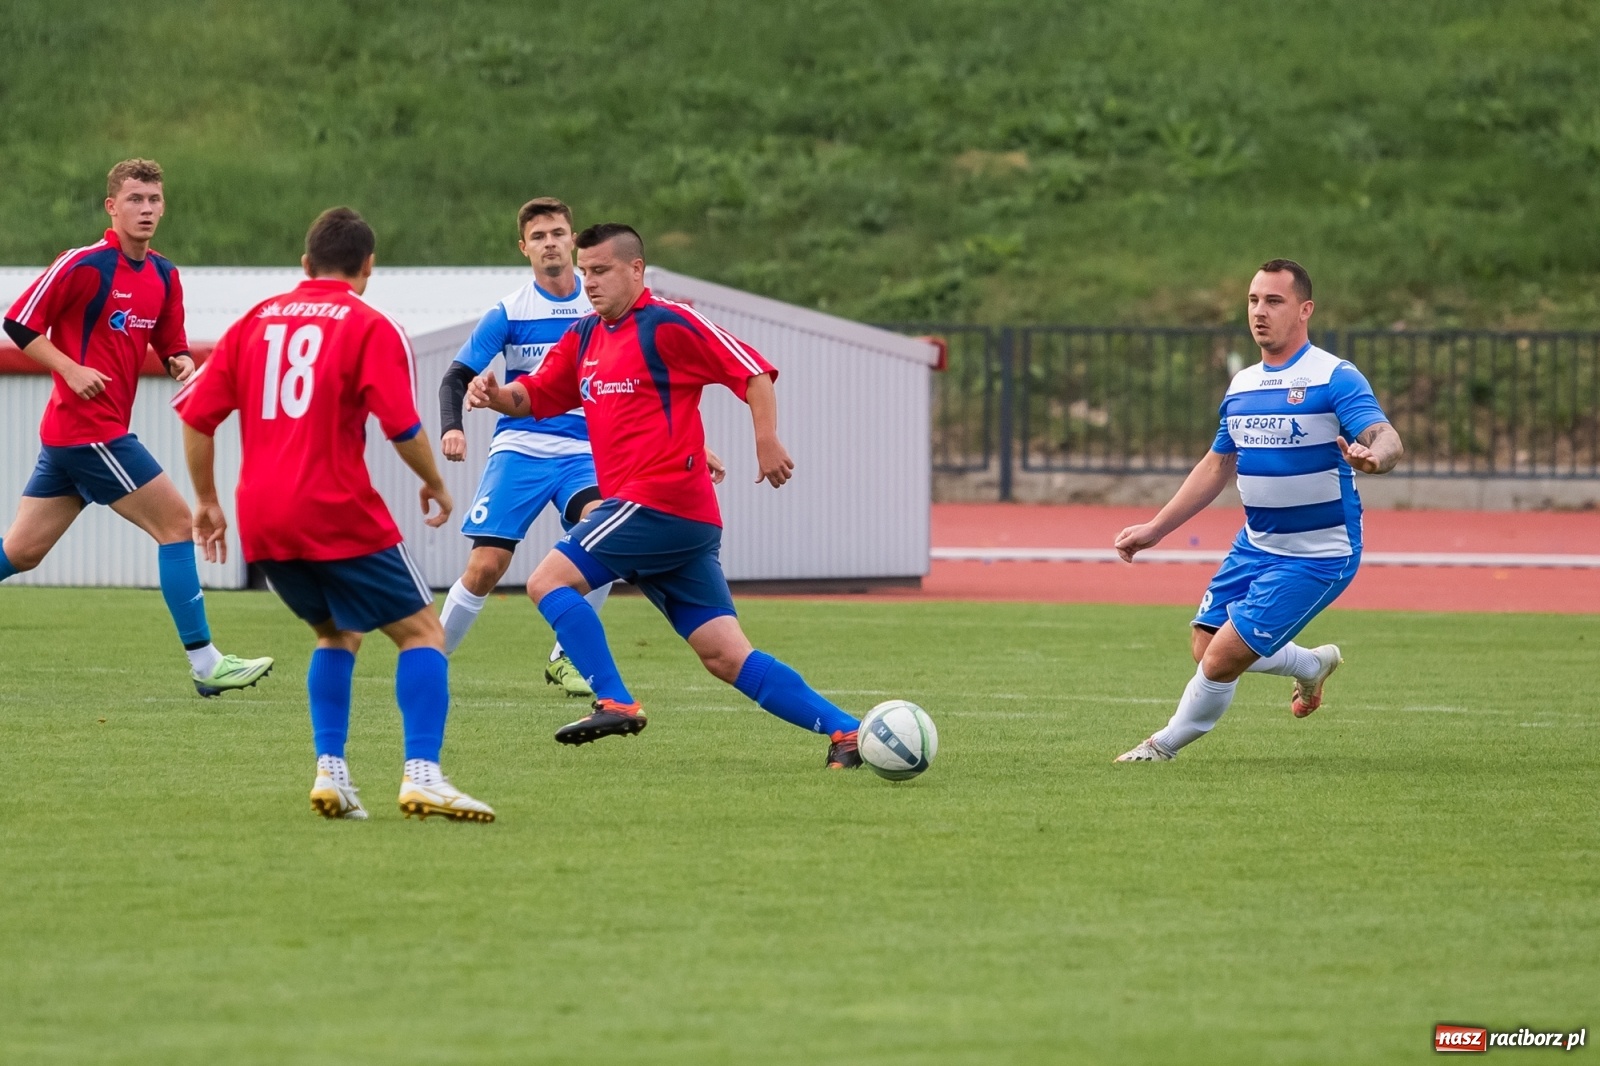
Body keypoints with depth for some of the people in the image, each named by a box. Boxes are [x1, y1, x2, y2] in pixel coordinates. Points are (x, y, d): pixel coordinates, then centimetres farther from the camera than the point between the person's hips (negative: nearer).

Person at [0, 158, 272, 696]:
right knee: (176, 522, -7)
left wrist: (184, 365, -3)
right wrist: (72, 369, -18)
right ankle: (204, 663, -4)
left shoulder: (163, 276, 11)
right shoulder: (85, 265, -12)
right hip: (91, 427, -8)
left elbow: (171, 346, 19)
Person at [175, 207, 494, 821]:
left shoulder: (256, 321, 13)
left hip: (262, 520, 6)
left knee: (337, 632, 25)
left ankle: (330, 772, 11)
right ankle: (422, 776, -12)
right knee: (422, 631, 5)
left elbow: (197, 412, 10)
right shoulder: (369, 327, -2)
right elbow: (402, 427, -11)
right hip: (337, 514, -6)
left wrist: (207, 501, 19)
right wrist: (435, 485, 6)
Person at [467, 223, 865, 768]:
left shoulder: (666, 324, -6)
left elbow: (752, 371, -7)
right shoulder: (584, 337, 19)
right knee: (726, 656, 3)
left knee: (548, 580, -10)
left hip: (660, 500, -9)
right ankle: (845, 732, 0)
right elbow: (533, 396, 22)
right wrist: (495, 394, 0)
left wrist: (767, 442, -17)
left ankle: (615, 703, -15)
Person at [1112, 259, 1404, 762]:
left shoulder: (1334, 378, -15)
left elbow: (1387, 439, -28)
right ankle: (1313, 664, 36)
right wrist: (1155, 529, 18)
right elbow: (1218, 465, 20)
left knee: (1223, 658, -12)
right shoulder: (1242, 386, 9)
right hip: (1255, 545, 8)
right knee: (1206, 647, 11)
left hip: (1317, 555, -8)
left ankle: (1166, 744, 13)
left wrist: (1372, 455, -53)